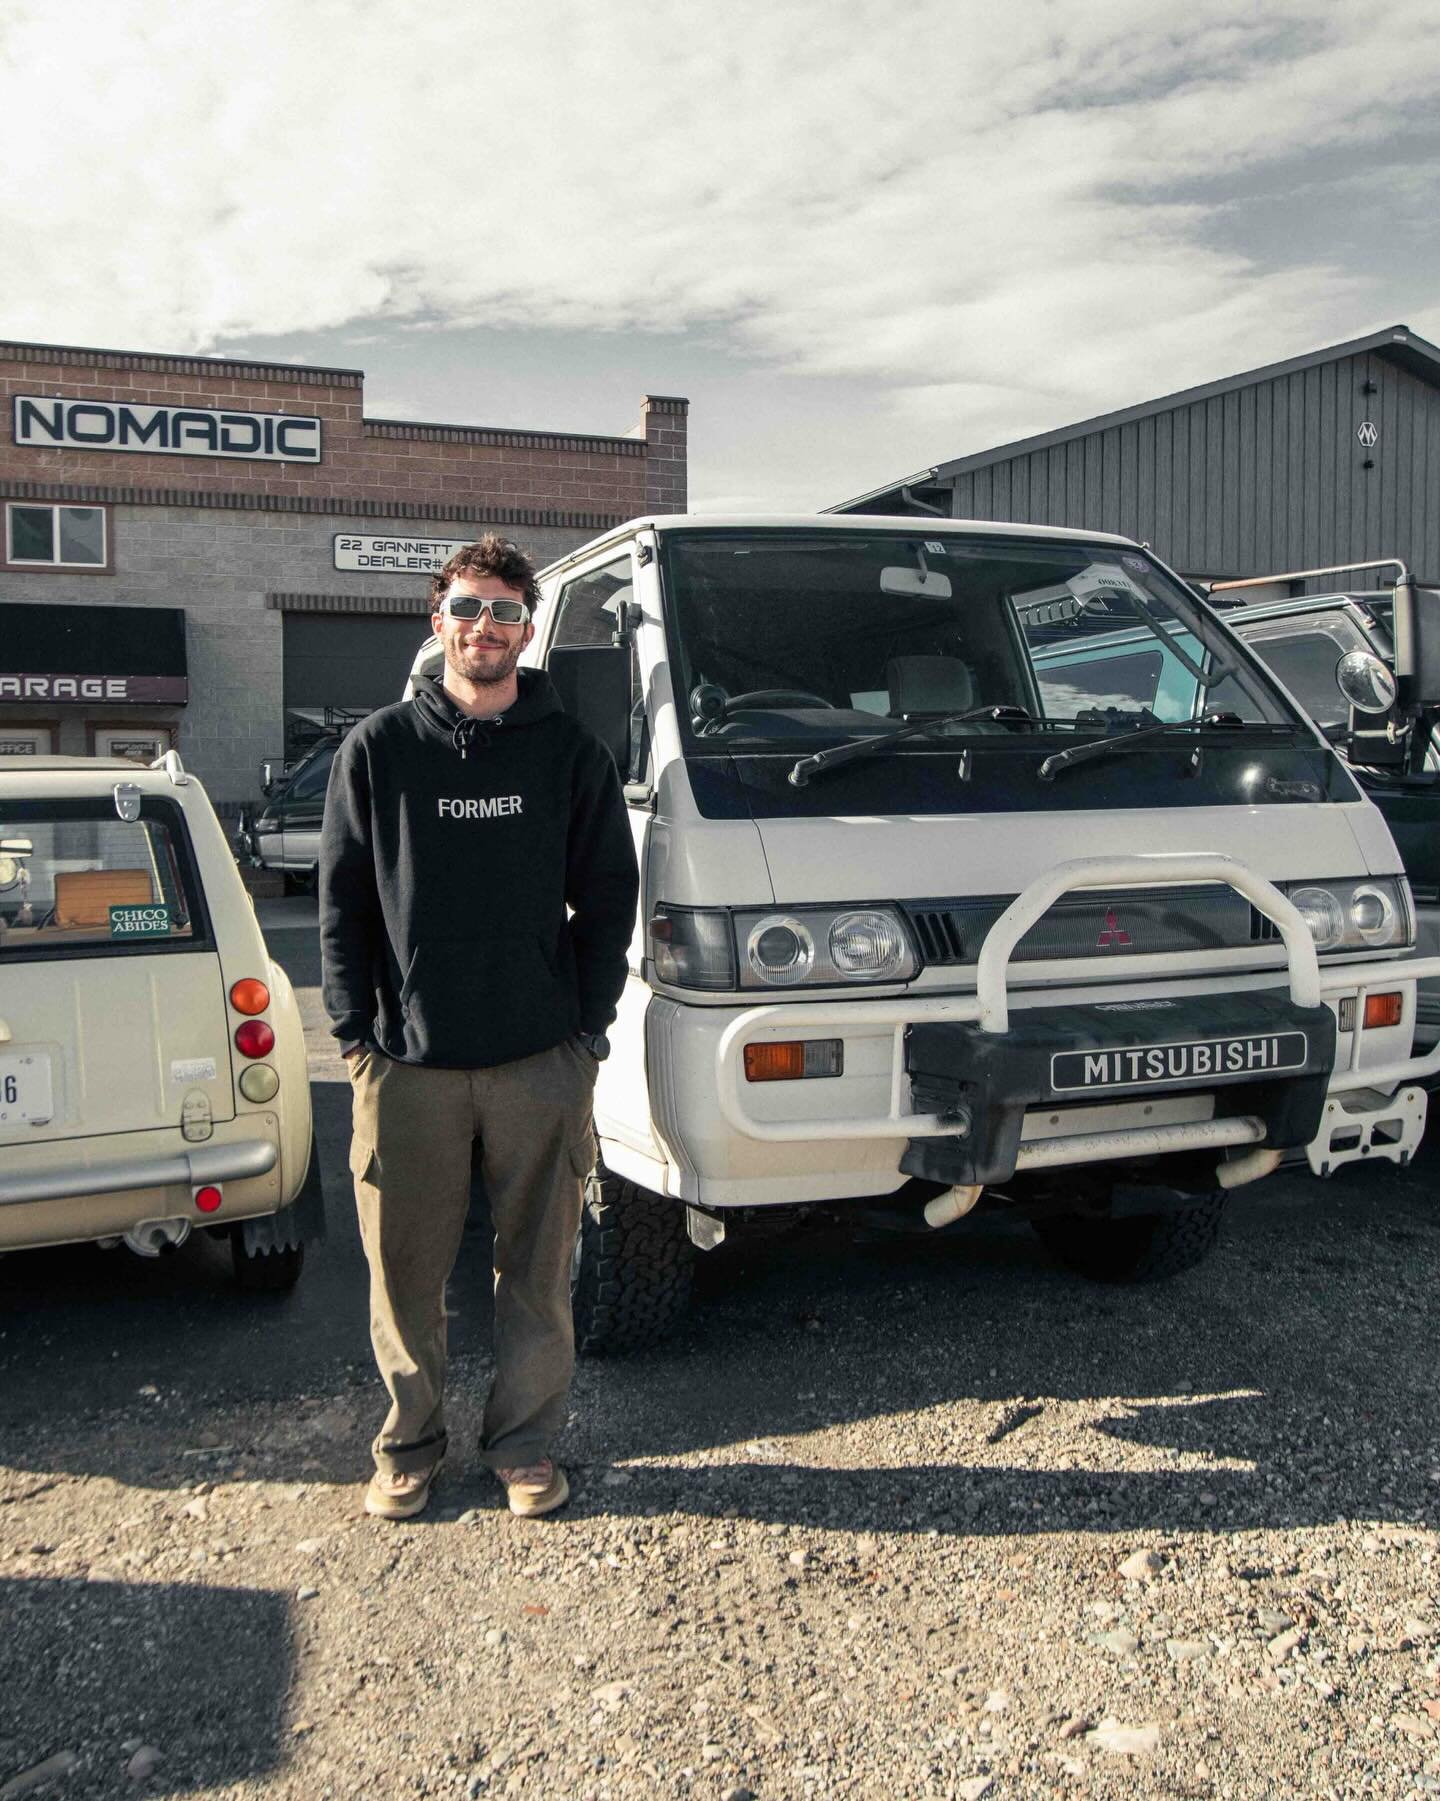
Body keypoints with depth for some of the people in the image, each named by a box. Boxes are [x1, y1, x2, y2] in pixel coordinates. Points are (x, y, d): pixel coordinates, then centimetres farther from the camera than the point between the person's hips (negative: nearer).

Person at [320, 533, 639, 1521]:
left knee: (539, 1268, 8)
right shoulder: (379, 748, 5)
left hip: (543, 1060, 0)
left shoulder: (570, 751, 5)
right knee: (406, 1268, 8)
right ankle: (409, 1444, 27)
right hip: (407, 1061, 0)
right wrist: (357, 1028, -2)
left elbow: (609, 897, 6)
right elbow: (342, 900, 6)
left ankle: (526, 1442, 25)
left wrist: (588, 1025, -1)